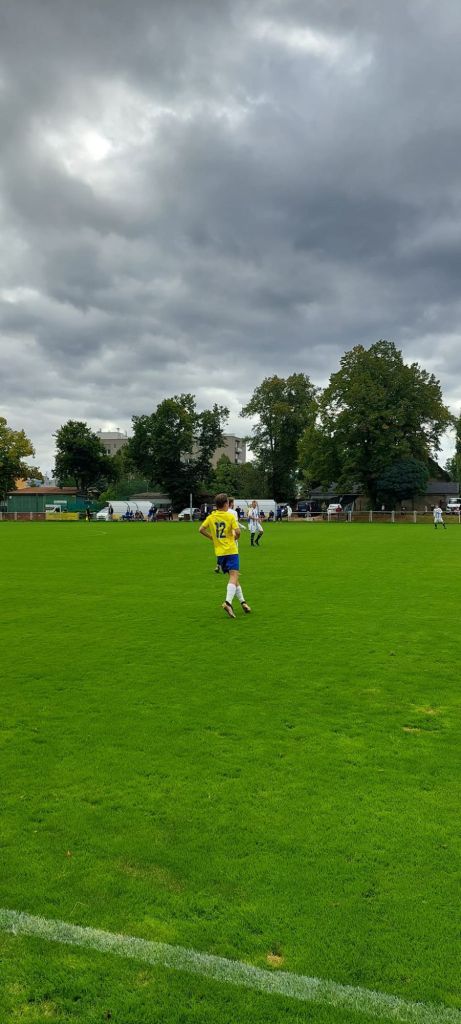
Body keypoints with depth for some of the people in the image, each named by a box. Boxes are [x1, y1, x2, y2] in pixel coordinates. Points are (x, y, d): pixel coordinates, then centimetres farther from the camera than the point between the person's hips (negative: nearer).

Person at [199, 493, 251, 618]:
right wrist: (235, 538, 5)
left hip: (219, 552, 5)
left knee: (233, 577, 16)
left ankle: (242, 601, 20)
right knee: (234, 577, -10)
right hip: (231, 550, -5)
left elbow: (201, 529, 4)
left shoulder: (211, 517, 6)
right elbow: (237, 532, -16)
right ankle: (228, 602, -29)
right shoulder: (230, 516, -6)